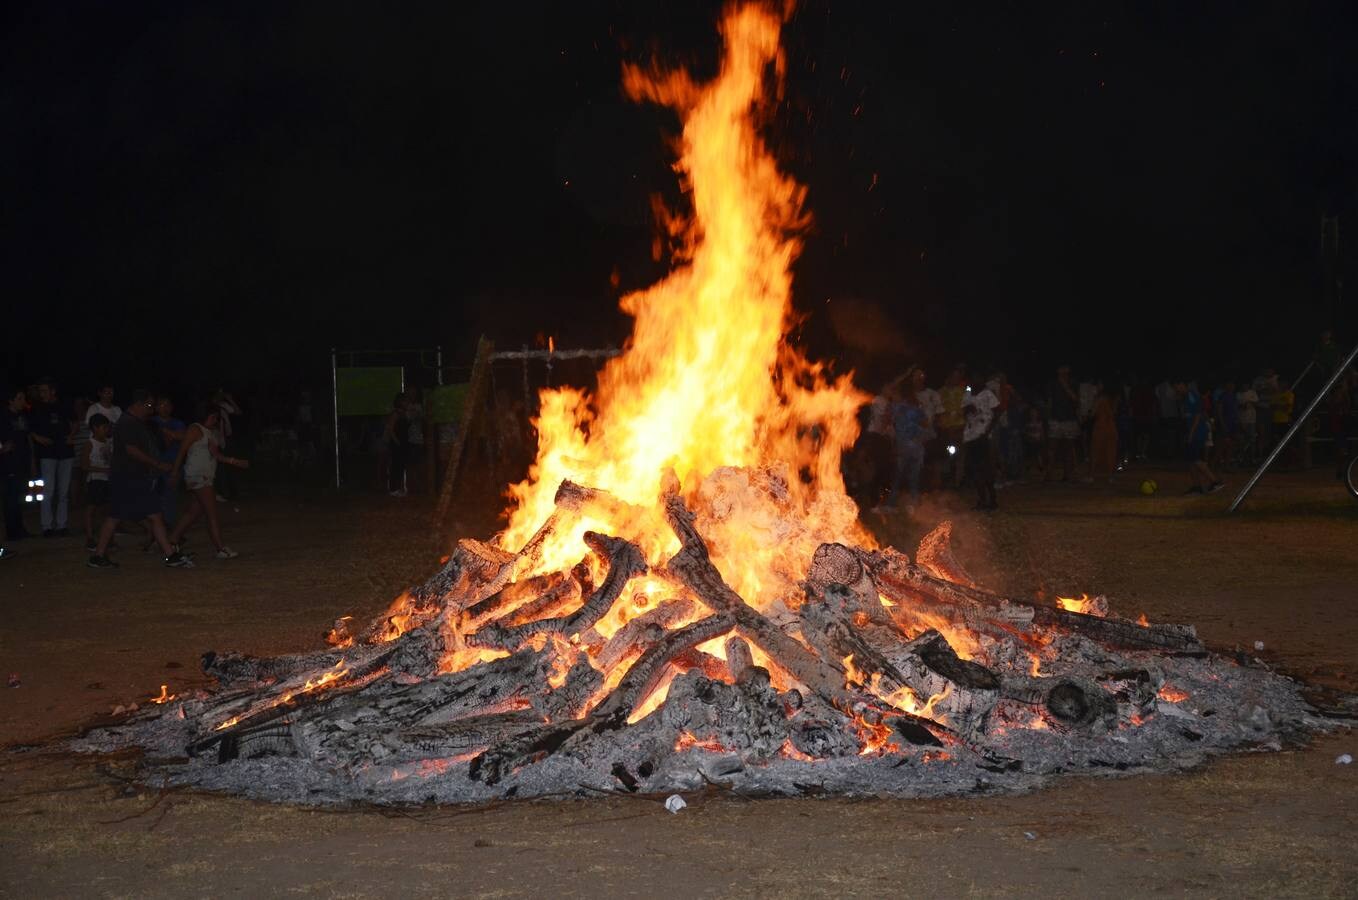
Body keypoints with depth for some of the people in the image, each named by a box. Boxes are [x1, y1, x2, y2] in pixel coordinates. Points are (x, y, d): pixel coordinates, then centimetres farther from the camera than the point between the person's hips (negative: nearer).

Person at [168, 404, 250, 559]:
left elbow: (216, 455, 16)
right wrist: (175, 473, -7)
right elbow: (182, 451, -6)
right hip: (197, 476, -9)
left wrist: (235, 462, 9)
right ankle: (221, 549, -14)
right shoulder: (195, 430, -6)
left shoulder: (211, 433, 19)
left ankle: (172, 540, 18)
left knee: (196, 512, 10)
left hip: (207, 477, 9)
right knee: (212, 513, -12)